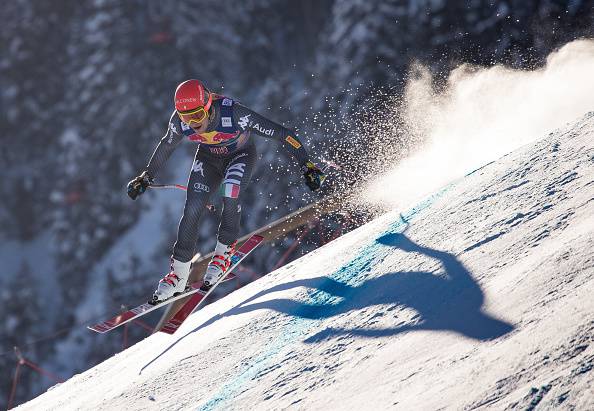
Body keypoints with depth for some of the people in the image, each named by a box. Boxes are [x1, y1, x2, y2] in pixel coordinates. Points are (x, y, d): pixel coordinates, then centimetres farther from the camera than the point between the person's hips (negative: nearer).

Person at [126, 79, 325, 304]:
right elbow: (166, 146, -2)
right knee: (191, 211, -10)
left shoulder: (234, 114, -39)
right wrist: (146, 176, 8)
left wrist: (307, 166, -34)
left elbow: (281, 134, -34)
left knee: (231, 198, -30)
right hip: (208, 158, 3)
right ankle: (178, 274, 0)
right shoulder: (179, 121, -27)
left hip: (241, 155, -3)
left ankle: (224, 252, -9)